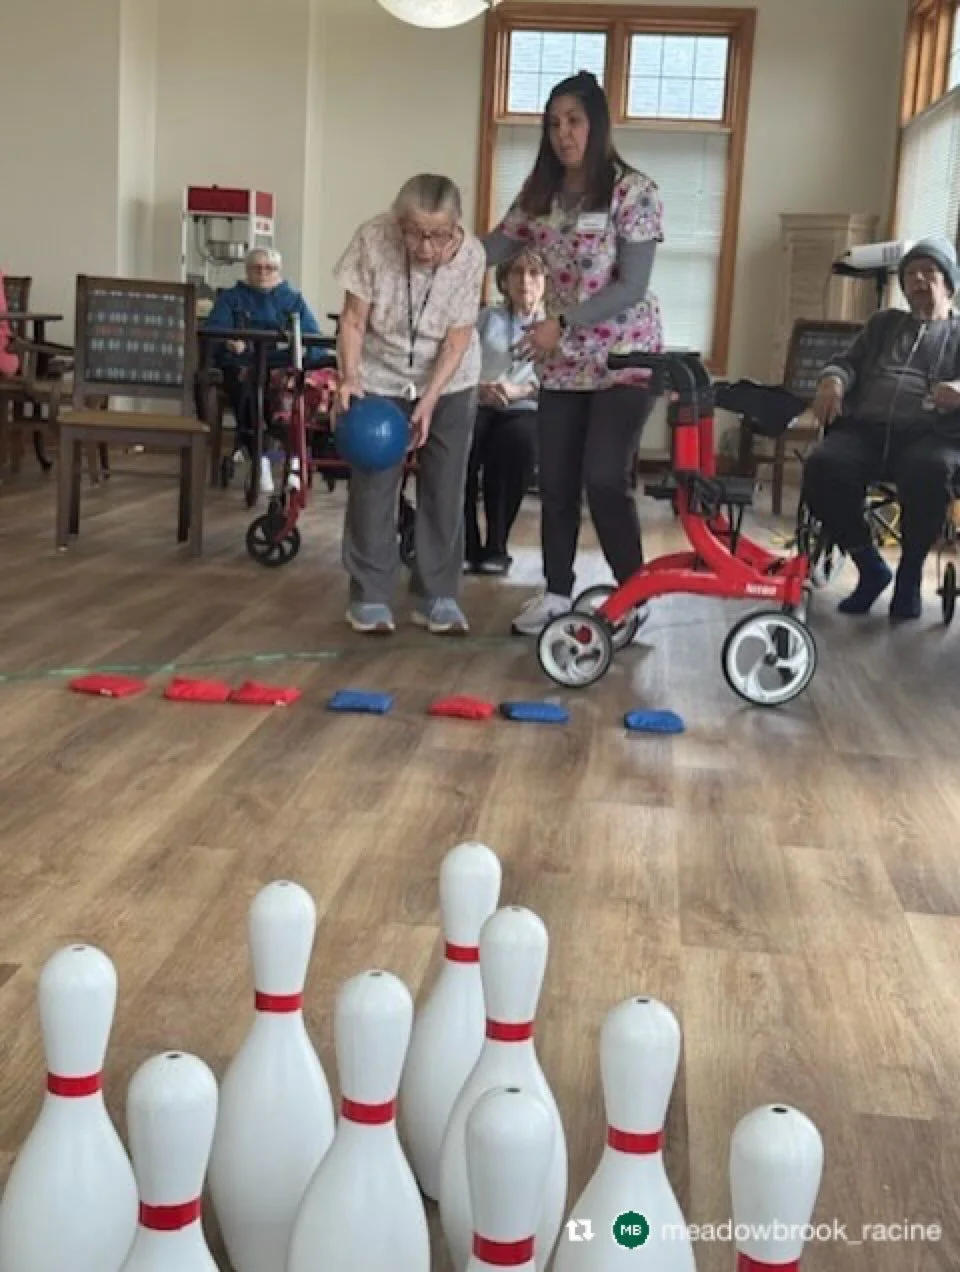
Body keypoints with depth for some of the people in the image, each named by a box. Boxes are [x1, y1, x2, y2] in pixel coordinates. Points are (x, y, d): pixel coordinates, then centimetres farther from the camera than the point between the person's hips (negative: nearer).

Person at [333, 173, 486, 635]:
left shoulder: (471, 255, -23)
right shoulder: (373, 239, -24)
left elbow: (457, 339, -17)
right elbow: (353, 320, -16)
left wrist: (429, 400, -26)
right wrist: (350, 377, -29)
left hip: (449, 383, 0)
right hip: (380, 379, 0)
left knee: (445, 488, 1)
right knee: (372, 485, -2)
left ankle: (438, 595, 12)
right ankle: (370, 595, 8)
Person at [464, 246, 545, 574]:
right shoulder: (487, 317, 19)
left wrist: (519, 391, -20)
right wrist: (479, 387, -14)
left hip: (526, 411, -1)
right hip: (478, 406, 1)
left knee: (517, 439, -38)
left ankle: (496, 546, -24)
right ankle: (465, 544, -23)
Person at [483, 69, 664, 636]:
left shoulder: (634, 191, -11)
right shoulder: (540, 194, 6)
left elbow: (632, 287, -16)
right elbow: (493, 249, 5)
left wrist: (561, 324, -24)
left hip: (624, 356, -5)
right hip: (563, 362, 5)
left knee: (605, 480, -11)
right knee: (556, 483, 7)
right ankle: (557, 591, 20)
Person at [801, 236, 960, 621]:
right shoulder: (884, 323, 32)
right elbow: (849, 361, 21)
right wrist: (832, 380, -5)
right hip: (866, 428, 3)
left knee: (929, 471, -40)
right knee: (821, 467, -32)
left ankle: (910, 572, -15)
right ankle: (870, 567, -13)